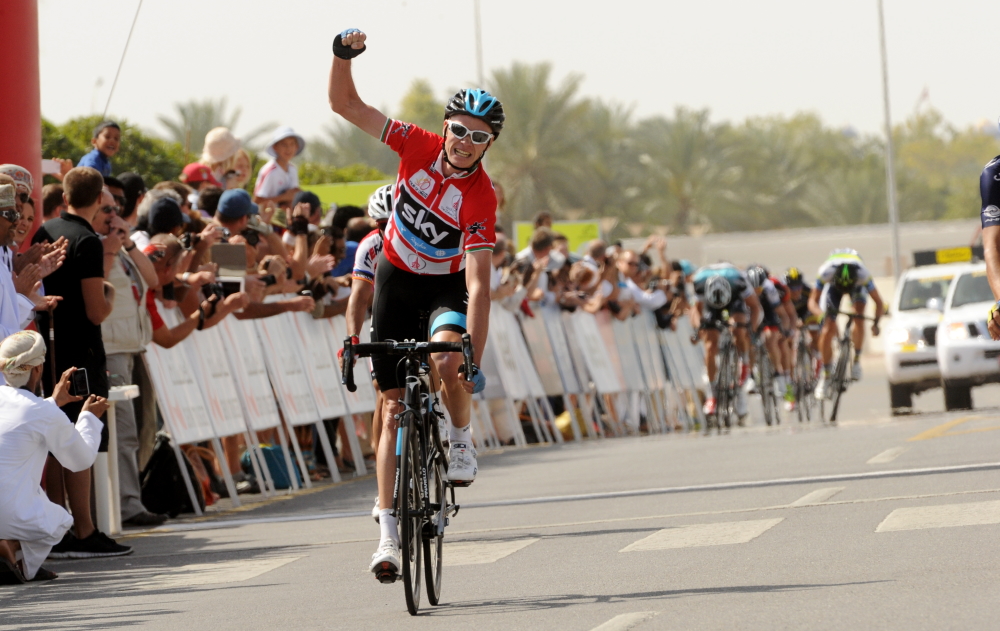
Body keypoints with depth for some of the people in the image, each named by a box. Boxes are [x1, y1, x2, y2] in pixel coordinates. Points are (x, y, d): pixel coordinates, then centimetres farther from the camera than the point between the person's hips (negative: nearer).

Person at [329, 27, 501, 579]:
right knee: (394, 407, -1)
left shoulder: (480, 197, -26)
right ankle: (389, 531, 2)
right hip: (396, 281, 2)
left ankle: (461, 439, -5)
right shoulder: (417, 146, -17)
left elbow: (478, 285, -32)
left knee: (450, 360, -36)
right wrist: (343, 54, -29)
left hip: (448, 287, -2)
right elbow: (345, 104, -10)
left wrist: (475, 359, -40)